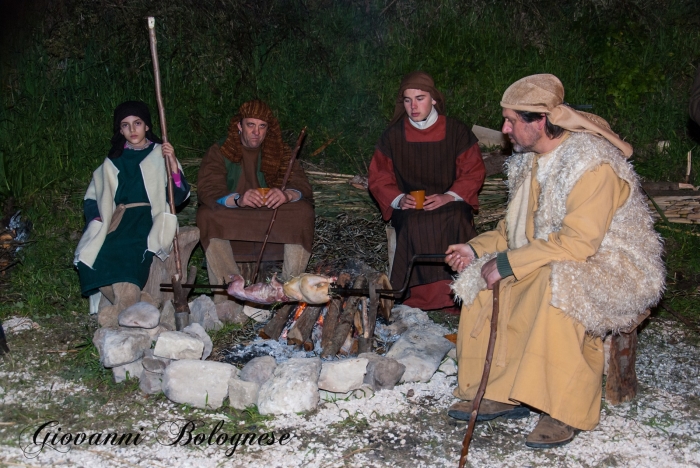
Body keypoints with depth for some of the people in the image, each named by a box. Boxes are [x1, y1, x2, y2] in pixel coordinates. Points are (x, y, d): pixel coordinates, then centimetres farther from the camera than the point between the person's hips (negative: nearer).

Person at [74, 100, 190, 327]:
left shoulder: (160, 154, 11)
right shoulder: (113, 161, 21)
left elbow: (179, 196, 0)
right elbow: (92, 198, 20)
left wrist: (173, 164, -14)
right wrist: (97, 219, -1)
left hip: (149, 217, -4)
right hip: (118, 219, 4)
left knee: (127, 247, -36)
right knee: (91, 252, -26)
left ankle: (125, 303, -26)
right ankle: (124, 301, -20)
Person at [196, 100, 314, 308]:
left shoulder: (280, 152, 3)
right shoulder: (219, 152, -3)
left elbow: (303, 188, -10)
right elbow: (207, 191, -19)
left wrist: (287, 195, -36)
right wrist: (238, 199, -40)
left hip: (274, 225, 1)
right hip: (231, 224, -1)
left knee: (303, 212, -24)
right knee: (207, 215, -29)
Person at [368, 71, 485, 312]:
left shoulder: (457, 131, 4)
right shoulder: (393, 136, 7)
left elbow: (474, 172, 3)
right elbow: (379, 178, 9)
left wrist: (449, 196, -15)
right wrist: (398, 199, -11)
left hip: (449, 203, 0)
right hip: (409, 206, 1)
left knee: (454, 221, -36)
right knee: (416, 225, -35)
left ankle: (456, 291, -28)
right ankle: (422, 292, -27)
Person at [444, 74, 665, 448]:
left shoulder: (594, 164, -23)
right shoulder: (530, 161, 6)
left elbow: (577, 244, -30)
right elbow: (516, 227, 17)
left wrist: (507, 264, -27)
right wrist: (477, 249, 2)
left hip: (614, 269, -9)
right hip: (550, 262, 9)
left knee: (555, 286, -38)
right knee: (480, 279, -6)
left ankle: (564, 410, -25)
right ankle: (497, 393, -3)